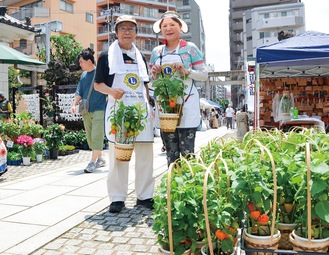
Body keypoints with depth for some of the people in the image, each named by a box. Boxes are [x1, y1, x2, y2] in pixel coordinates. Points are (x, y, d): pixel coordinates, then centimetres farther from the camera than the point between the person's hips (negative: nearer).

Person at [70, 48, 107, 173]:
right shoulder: (83, 75, 12)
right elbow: (79, 92, 13)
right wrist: (74, 105, -1)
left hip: (99, 109, -7)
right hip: (86, 111, 7)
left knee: (96, 136, -10)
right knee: (90, 137, 11)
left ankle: (93, 162, -5)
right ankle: (100, 159, 24)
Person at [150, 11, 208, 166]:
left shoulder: (190, 48, 3)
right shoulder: (156, 52, 13)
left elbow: (204, 75, 1)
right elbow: (151, 79, 19)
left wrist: (187, 71, -16)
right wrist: (155, 75, -4)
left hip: (186, 105, -3)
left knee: (187, 151, -5)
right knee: (171, 152, 8)